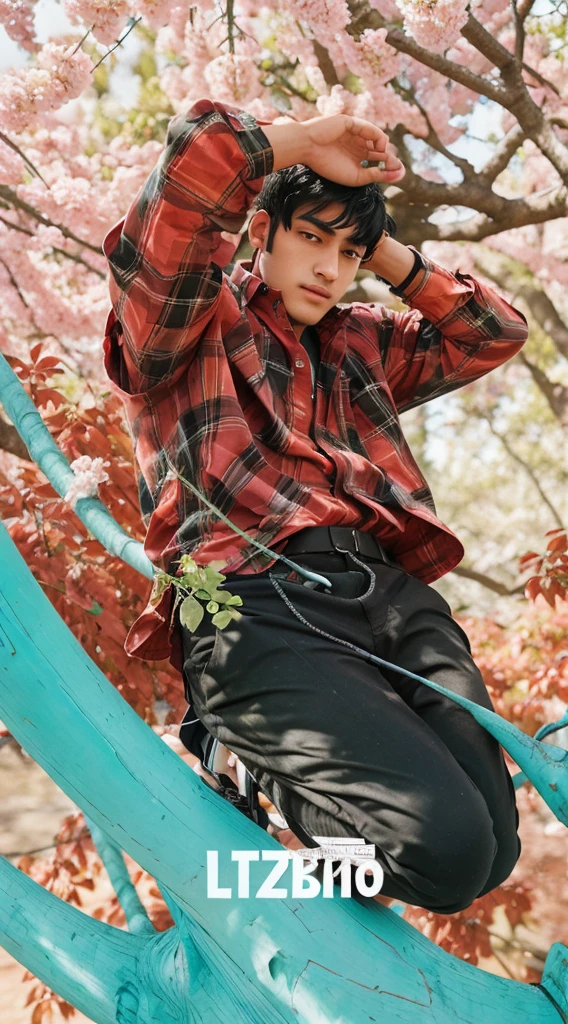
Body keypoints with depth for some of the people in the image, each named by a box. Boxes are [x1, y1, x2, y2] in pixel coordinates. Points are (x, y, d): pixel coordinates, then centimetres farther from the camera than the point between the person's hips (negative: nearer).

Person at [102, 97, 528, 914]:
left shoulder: (360, 345, 29)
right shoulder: (187, 327, 9)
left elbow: (496, 332, 31)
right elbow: (197, 159, -9)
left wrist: (387, 253, 24)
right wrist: (306, 142, 7)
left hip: (389, 594, 7)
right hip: (256, 608, -7)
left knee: (494, 849, -3)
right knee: (445, 846, -20)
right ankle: (251, 753, 7)